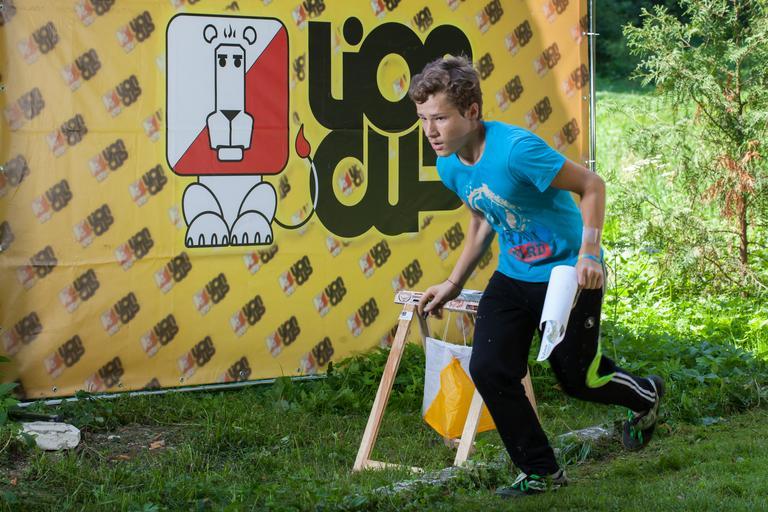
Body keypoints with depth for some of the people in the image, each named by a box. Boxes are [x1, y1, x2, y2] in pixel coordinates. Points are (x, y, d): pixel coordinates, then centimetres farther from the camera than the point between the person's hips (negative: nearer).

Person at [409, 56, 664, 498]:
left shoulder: (515, 149, -28)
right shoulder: (449, 165, -4)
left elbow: (592, 185, -21)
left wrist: (588, 252, -30)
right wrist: (454, 284, 15)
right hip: (513, 276, 7)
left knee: (578, 380, 4)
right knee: (488, 370, -7)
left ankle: (646, 395, 39)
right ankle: (542, 472, 10)